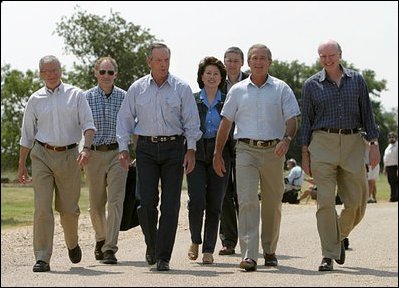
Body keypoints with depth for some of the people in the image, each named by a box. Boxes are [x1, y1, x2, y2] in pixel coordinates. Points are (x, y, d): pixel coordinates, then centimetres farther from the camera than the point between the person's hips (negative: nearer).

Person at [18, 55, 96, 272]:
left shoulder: (76, 95, 5)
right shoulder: (35, 100, 9)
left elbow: (88, 124, -2)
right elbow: (27, 135, 14)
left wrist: (86, 148, -19)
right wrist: (21, 165, 13)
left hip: (69, 156, 0)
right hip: (42, 156, 0)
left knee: (69, 208, 7)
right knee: (42, 208, -10)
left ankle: (72, 244, 36)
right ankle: (42, 258, -9)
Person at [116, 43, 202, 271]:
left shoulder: (181, 88, 2)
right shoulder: (137, 89, 7)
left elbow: (191, 121, 2)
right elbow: (125, 119, 11)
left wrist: (191, 150, -5)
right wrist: (123, 149, 3)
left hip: (174, 147, -1)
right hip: (146, 148, 1)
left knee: (170, 204, -4)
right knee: (146, 201, -8)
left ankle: (163, 257, 0)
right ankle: (151, 244, 18)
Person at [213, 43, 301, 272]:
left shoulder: (281, 89, 7)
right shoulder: (238, 90, 10)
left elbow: (292, 120, 1)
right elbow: (226, 123, 12)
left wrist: (286, 139, -19)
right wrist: (218, 154, 9)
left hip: (273, 151, 0)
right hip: (246, 150, 0)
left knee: (272, 204, 7)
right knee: (247, 201, -13)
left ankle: (269, 250, 23)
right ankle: (249, 255, -19)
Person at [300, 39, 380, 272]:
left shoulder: (357, 80, 9)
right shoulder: (312, 85, 6)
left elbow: (367, 113, 11)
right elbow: (306, 120, 9)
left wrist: (374, 143, 2)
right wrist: (305, 153, 4)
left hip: (353, 144, 2)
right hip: (323, 143, -2)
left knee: (356, 202, 2)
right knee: (326, 201, -9)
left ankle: (340, 236, 29)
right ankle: (329, 255, -5)